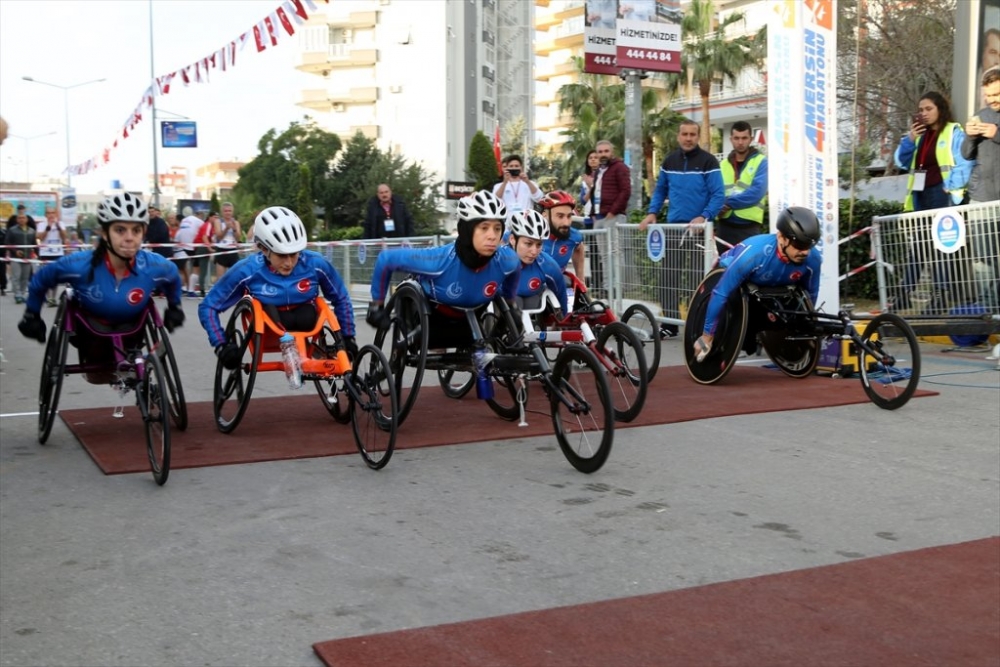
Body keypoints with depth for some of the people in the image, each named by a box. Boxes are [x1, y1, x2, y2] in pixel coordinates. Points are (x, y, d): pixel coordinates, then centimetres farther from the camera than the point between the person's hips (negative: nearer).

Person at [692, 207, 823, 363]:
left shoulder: (813, 259, -31)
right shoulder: (752, 254, -45)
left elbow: (810, 293, -10)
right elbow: (720, 294, -38)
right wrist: (707, 335, -31)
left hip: (772, 287, 4)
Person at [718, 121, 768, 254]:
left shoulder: (761, 162, 0)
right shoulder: (723, 164, 13)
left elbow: (757, 192, -14)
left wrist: (729, 203, -16)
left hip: (749, 227, -4)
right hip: (724, 226, 4)